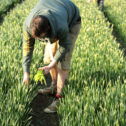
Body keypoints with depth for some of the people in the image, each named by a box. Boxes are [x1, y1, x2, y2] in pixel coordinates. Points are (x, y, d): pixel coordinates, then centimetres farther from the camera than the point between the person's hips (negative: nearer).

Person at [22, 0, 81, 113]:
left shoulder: (61, 28, -45)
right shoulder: (28, 24, -33)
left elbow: (65, 46, -25)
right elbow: (27, 47, -20)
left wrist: (51, 66, -24)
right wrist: (26, 72, -17)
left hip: (71, 21, -5)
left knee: (63, 59, -12)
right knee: (49, 55, 5)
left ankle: (58, 99, -12)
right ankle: (54, 86, 27)